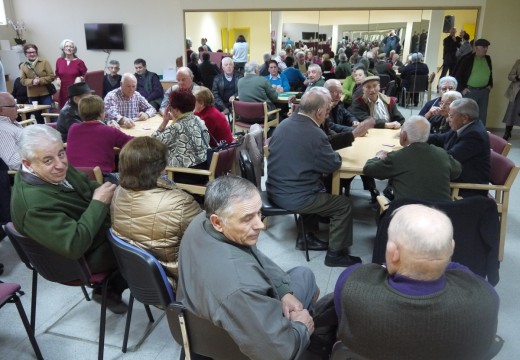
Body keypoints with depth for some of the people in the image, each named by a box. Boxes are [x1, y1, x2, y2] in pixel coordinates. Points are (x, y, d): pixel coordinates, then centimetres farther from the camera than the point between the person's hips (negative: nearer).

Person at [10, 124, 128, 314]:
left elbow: (87, 186, 6)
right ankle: (109, 291, 25)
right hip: (82, 257, -8)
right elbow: (75, 245, -37)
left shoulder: (57, 167, -11)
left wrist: (106, 192, -14)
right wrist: (99, 202, -30)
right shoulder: (33, 202, -35)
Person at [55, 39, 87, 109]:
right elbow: (57, 74, 23)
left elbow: (86, 75, 3)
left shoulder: (79, 62, -1)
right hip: (63, 93, 3)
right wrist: (57, 79, 2)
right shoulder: (59, 61, 10)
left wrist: (80, 78, -16)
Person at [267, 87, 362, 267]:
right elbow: (333, 165, -10)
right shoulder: (315, 134, -23)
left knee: (318, 188, 32)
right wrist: (335, 155, 13)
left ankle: (307, 237, 36)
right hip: (294, 198, -8)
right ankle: (336, 254, 18)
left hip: (275, 190, 8)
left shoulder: (284, 124, 2)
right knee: (344, 204, 7)